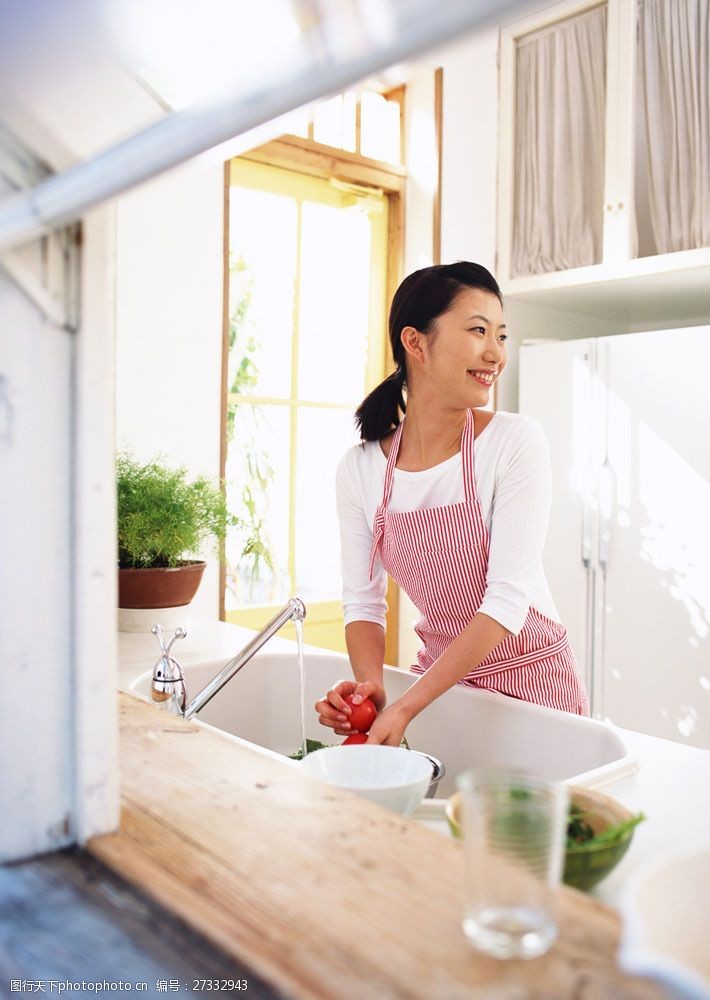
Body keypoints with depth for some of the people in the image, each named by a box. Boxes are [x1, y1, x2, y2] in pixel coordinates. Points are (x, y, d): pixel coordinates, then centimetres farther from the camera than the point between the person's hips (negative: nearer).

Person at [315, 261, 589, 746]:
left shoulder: (517, 441, -17)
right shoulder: (359, 470, -7)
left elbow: (508, 600, -21)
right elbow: (363, 602, 0)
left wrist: (405, 708, -26)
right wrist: (371, 685, -20)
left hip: (530, 677, -2)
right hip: (441, 677, 3)